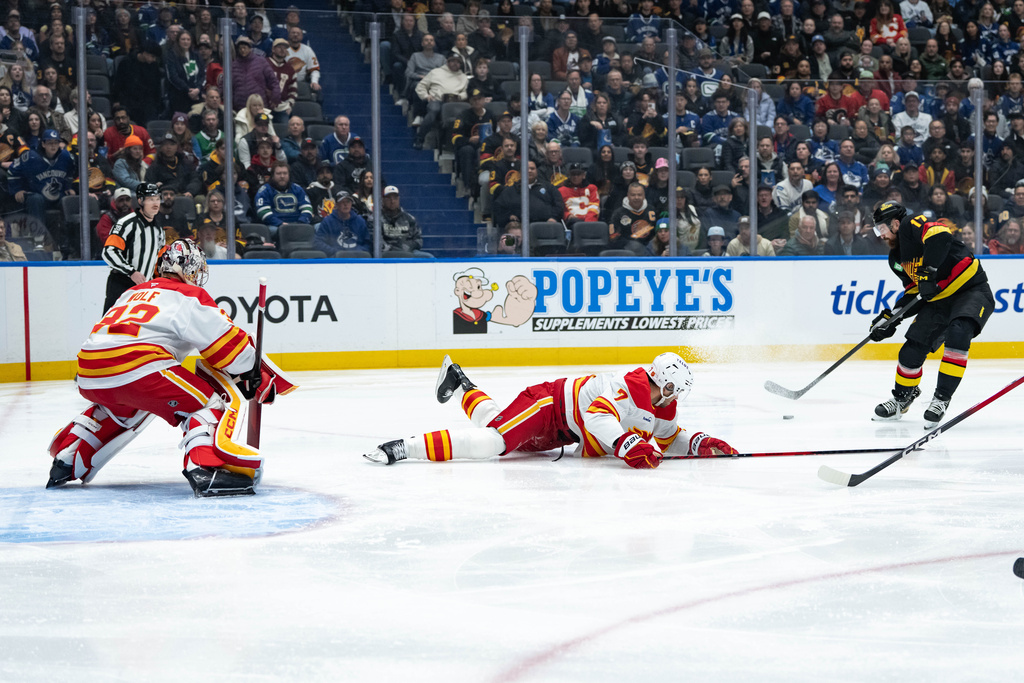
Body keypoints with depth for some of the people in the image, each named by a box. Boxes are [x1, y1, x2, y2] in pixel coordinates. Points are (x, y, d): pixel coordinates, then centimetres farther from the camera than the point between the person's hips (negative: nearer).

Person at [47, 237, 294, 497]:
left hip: (88, 376, 8)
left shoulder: (133, 293, 31)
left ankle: (67, 460, 34)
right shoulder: (190, 296, 8)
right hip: (137, 370, -8)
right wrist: (256, 377, 15)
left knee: (121, 408, 40)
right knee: (214, 399, -2)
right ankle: (208, 468, -27)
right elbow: (227, 342, 2)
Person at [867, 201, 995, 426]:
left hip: (971, 289, -9)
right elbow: (913, 292, 15)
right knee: (912, 349, 2)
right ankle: (902, 398, 24)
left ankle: (942, 398, -26)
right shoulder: (896, 258, 12)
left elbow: (940, 236, -36)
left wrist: (928, 272, -38)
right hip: (938, 300, 9)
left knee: (957, 335, -32)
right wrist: (891, 317, 4)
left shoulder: (911, 225, -15)